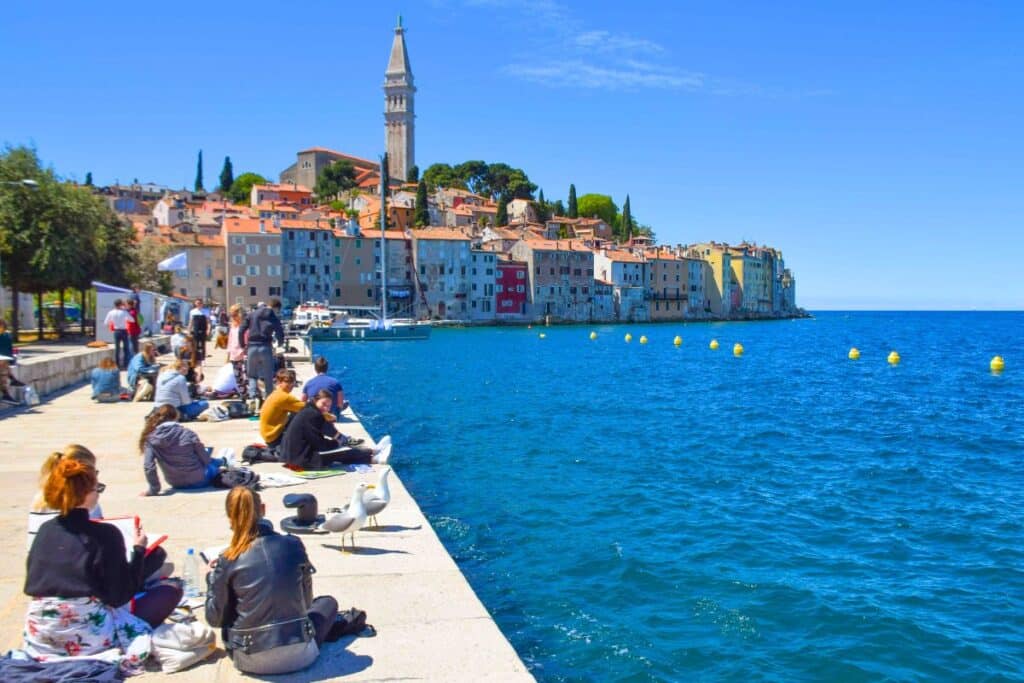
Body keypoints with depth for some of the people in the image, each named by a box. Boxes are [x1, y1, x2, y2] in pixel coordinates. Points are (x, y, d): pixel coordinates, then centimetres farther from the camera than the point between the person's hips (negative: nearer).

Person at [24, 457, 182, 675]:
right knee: (170, 591, 6)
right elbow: (120, 595, -11)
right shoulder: (105, 534, -13)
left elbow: (34, 584, 14)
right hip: (87, 635, -7)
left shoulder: (44, 530, 3)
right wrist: (138, 551, -1)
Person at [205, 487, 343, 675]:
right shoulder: (293, 544, -5)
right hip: (299, 655, 1)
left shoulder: (228, 561, -8)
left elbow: (215, 618, -2)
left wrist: (212, 577, 13)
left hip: (252, 661, -1)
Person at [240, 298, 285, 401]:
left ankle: (253, 395, -7)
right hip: (265, 347, -2)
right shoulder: (274, 318, 3)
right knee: (268, 377, 8)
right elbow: (280, 334, -3)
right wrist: (280, 343, 17)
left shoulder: (252, 314, 11)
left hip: (252, 347, 2)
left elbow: (241, 331, 6)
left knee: (252, 375, 13)